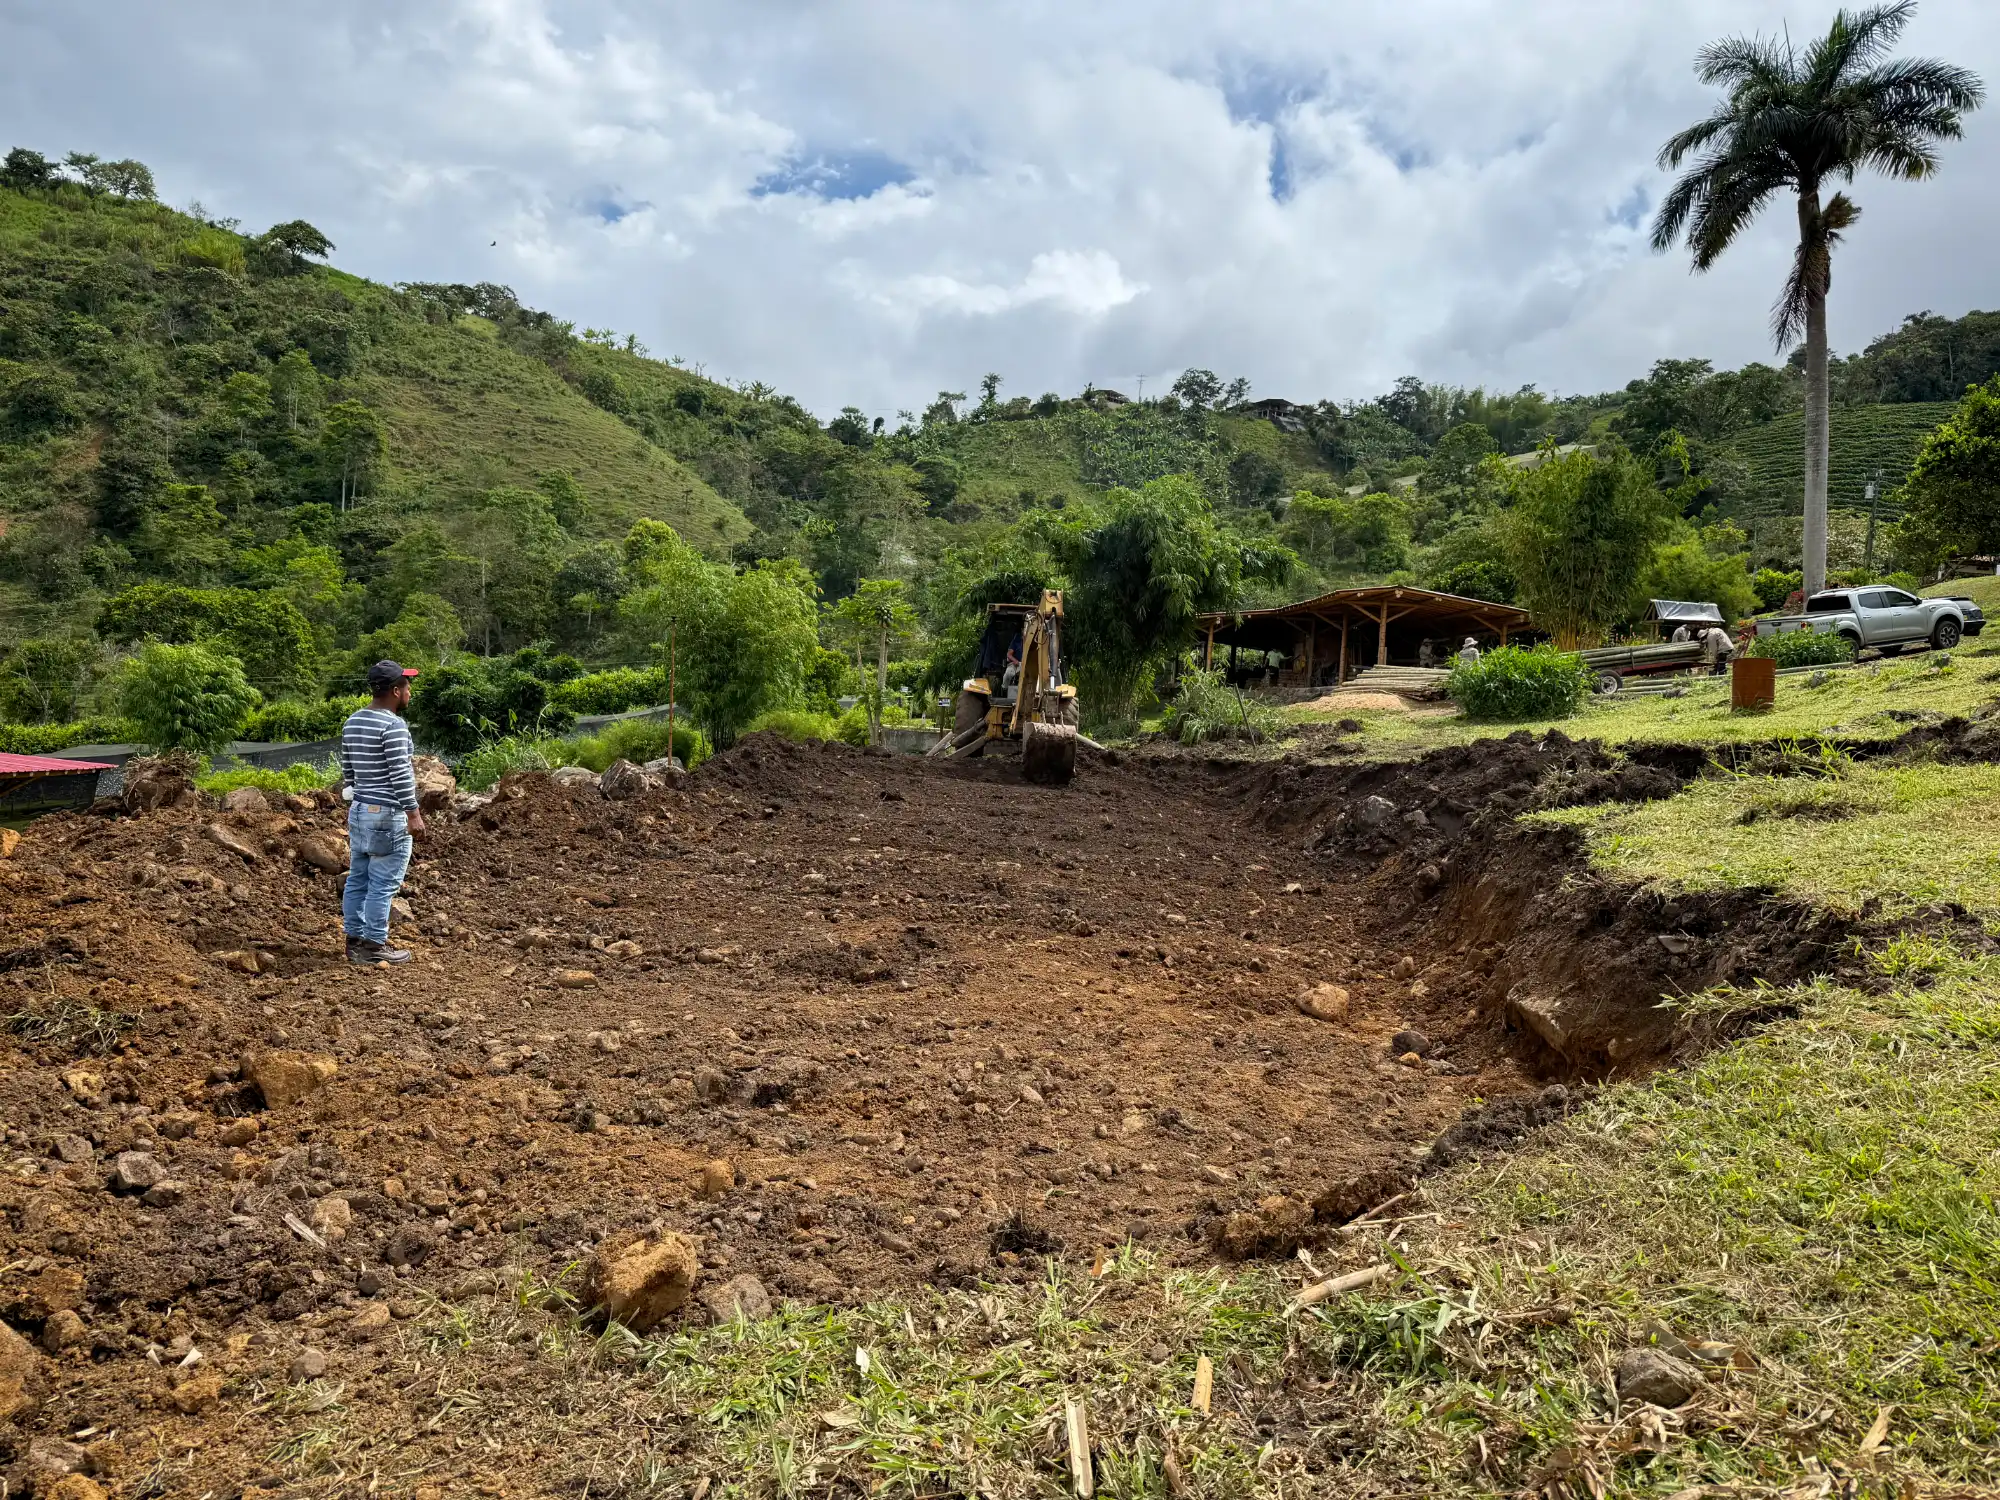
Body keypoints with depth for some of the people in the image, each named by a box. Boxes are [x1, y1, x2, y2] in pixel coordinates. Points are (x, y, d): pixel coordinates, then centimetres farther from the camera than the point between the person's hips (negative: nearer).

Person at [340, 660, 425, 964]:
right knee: (383, 884, -2)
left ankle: (355, 940, 17)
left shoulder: (352, 722, 10)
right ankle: (375, 946, 2)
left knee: (358, 879, 12)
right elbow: (401, 774, -20)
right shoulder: (393, 725, -17)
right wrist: (414, 814, -16)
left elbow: (347, 769, 17)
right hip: (388, 815, -9)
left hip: (359, 811, 9)